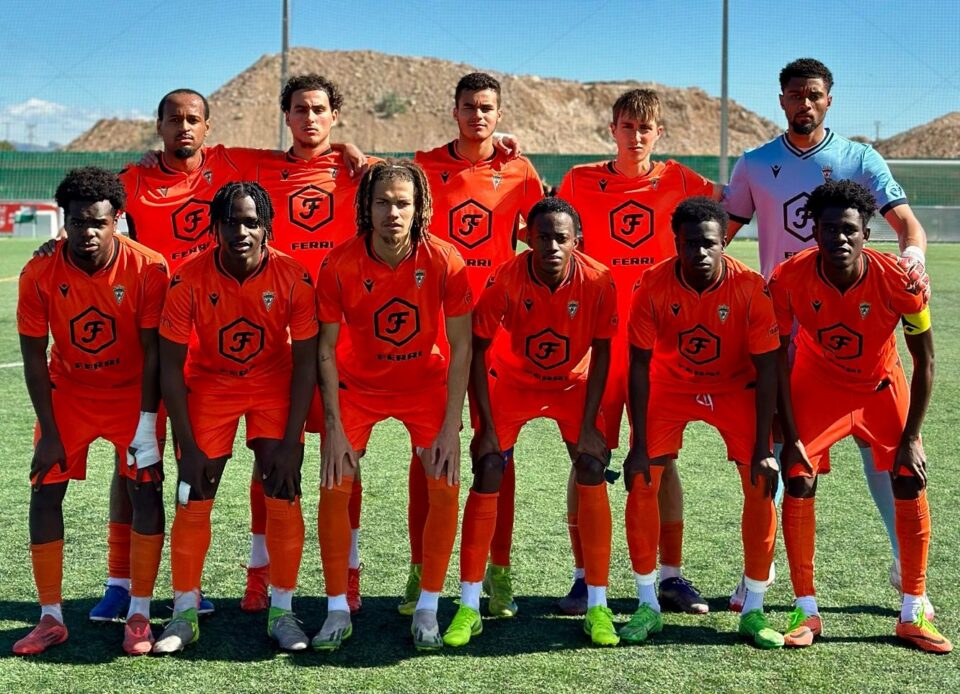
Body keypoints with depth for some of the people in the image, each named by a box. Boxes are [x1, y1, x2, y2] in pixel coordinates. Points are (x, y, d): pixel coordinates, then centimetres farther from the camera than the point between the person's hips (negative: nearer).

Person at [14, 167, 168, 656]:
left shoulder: (147, 269, -21)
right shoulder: (40, 273, -17)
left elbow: (153, 352, -15)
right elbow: (33, 356, -10)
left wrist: (147, 425, -18)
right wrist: (49, 432, -11)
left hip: (131, 392, -1)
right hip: (67, 392, 2)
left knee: (144, 490, -9)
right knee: (45, 492, -3)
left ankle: (139, 616, 3)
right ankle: (51, 618, 9)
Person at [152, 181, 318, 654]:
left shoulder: (293, 279, -21)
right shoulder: (189, 280, -21)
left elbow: (304, 362, -13)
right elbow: (171, 366, -14)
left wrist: (290, 441, -17)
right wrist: (187, 446, -16)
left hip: (274, 386, 0)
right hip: (210, 384, 0)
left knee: (283, 496, -8)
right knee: (193, 500, -5)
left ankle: (282, 612, 7)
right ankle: (184, 614, 10)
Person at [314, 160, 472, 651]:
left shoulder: (444, 262, -21)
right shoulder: (339, 266, -20)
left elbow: (460, 345, -13)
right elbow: (326, 349, -11)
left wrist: (451, 427, -17)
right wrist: (334, 427, -15)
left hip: (426, 384, 0)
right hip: (358, 384, 0)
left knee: (446, 486, -11)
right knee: (335, 486, -10)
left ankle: (427, 611, 4)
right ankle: (338, 611, 5)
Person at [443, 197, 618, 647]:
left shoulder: (598, 282, -23)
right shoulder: (505, 281, -26)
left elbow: (600, 353, -11)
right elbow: (477, 351, -16)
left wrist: (587, 425, -13)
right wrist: (486, 428, -17)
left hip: (574, 384, 1)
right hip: (512, 382, -1)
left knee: (592, 471, -12)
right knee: (487, 472, -11)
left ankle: (598, 608, -1)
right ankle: (469, 608, -2)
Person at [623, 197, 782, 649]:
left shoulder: (750, 289, -24)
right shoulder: (653, 287, -23)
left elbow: (766, 370, -18)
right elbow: (640, 365, -15)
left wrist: (762, 450, -20)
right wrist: (639, 446, -17)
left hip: (736, 388, 0)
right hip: (670, 386, 1)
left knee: (761, 485, -12)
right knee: (641, 483, -11)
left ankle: (753, 610, 2)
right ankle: (648, 605, 4)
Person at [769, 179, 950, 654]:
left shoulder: (898, 281, -29)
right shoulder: (790, 278, -27)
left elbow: (924, 362, -15)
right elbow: (779, 359, -15)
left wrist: (910, 438, -16)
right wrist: (790, 436, -16)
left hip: (882, 387, 0)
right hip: (818, 385, 0)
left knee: (911, 486, -5)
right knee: (798, 484, -10)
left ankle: (913, 615, 8)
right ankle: (805, 611, 4)